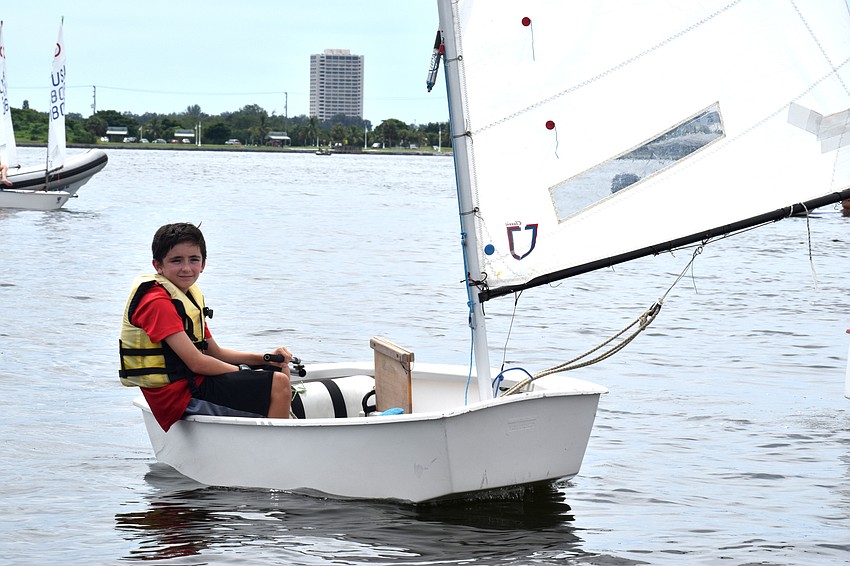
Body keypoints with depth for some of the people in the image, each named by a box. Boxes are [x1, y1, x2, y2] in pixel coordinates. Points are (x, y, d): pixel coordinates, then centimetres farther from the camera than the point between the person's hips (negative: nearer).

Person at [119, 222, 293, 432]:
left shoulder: (190, 295, 15)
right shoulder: (158, 303, -18)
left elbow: (215, 352, 17)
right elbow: (196, 363, -21)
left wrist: (267, 359, 4)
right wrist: (243, 373, -10)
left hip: (193, 382, 10)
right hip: (179, 396, -10)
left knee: (281, 370, 18)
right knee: (278, 385, -17)